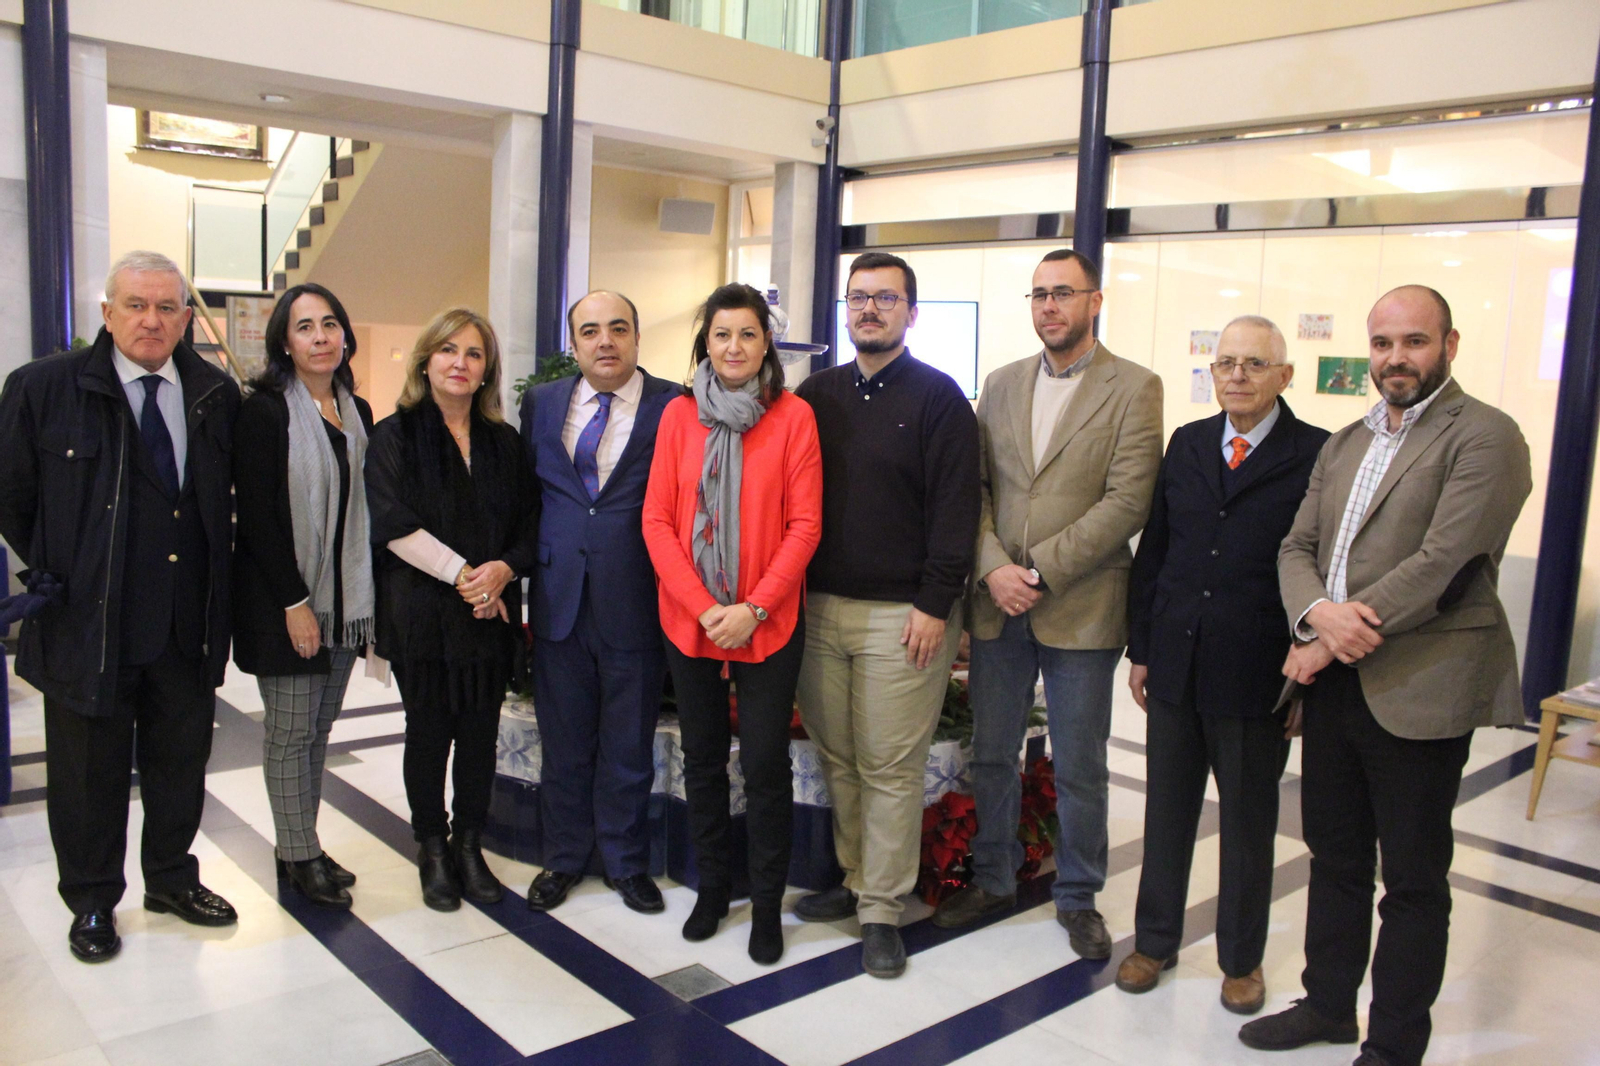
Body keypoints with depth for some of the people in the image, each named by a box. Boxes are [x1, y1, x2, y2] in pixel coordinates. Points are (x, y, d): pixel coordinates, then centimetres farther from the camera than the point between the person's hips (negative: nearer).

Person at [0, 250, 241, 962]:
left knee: (182, 759, 16)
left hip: (188, 626, 3)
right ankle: (91, 902, 31)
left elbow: (229, 501, 11)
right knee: (90, 772, 12)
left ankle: (172, 877, 37)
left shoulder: (216, 396, 2)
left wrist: (219, 589, 5)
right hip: (88, 623, -2)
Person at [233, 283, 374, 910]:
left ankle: (303, 846, 25)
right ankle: (298, 858, 15)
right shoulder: (265, 411, -9)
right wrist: (294, 604, -16)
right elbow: (258, 516, -14)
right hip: (283, 601, -6)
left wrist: (365, 596, 7)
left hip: (343, 599, 6)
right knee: (290, 731, 2)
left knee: (319, 728, 13)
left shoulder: (357, 412, 10)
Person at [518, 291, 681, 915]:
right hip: (558, 601, 3)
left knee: (629, 746, 11)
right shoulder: (541, 403, 8)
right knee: (563, 742, 15)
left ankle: (625, 861, 31)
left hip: (634, 605, -3)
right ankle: (564, 858, 34)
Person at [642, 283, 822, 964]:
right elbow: (657, 521, 0)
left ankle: (767, 905, 19)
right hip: (688, 619, 3)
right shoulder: (679, 415, 3)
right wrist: (703, 607, -10)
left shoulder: (793, 416, -3)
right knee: (702, 759, 13)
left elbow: (804, 526, -6)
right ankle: (712, 888, 31)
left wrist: (754, 608, -14)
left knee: (765, 765, 1)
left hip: (768, 622, -2)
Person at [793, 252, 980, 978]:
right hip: (821, 607, 5)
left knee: (891, 768, 1)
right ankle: (854, 881, 26)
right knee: (836, 758, 10)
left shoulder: (937, 397, -2)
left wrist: (936, 605, -12)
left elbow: (956, 506, -7)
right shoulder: (816, 394, 12)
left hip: (902, 614, -5)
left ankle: (881, 911, 12)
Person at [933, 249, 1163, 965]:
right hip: (998, 604, 4)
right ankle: (993, 878, 33)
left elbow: (1127, 502, -12)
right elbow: (974, 487, 6)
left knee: (1079, 769, 8)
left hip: (1081, 607, -4)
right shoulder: (1002, 384, 11)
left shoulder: (1134, 389, -3)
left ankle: (1078, 897, 27)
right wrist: (992, 569, -10)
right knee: (990, 755, 14)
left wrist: (1039, 571, -16)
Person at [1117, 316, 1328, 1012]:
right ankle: (1155, 941, 33)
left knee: (1249, 824, 13)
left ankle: (1242, 959, 32)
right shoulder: (1186, 444, 6)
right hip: (1175, 667, 4)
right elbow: (1152, 551, 9)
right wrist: (1140, 647, 7)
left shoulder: (1317, 456, -8)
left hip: (1257, 677, -3)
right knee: (1167, 811, 15)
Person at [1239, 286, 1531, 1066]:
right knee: (1334, 857, 19)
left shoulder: (1483, 437, -10)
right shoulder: (1344, 444, 14)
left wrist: (1334, 641, -15)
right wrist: (1316, 613, -13)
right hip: (1335, 682, 7)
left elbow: (1439, 564, -20)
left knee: (1413, 878, 8)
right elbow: (1297, 547, 8)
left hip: (1419, 692, -7)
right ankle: (1329, 1003, 36)